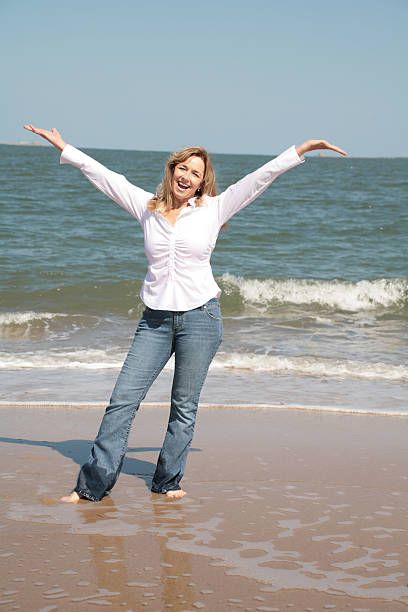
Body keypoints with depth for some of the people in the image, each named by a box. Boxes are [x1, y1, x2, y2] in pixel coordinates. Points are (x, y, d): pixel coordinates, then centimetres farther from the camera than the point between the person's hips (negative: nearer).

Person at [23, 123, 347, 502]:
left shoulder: (212, 210, 2)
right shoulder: (147, 207, 8)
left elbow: (262, 176, 2)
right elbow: (104, 176, 13)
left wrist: (301, 150, -1)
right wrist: (63, 147, 17)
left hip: (200, 316, -2)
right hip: (155, 319, 2)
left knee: (184, 407, 5)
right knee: (123, 399, -2)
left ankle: (168, 481, 18)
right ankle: (92, 484, 3)